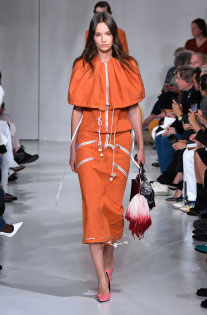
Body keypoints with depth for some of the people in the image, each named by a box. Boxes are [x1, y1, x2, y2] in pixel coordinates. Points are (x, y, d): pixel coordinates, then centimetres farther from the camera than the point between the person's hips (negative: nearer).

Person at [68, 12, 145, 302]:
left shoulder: (127, 67, 6)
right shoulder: (83, 67, 4)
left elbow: (134, 109, 9)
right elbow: (77, 110, 7)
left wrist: (141, 145, 8)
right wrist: (73, 149, 7)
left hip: (119, 142, 1)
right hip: (89, 142, -1)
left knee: (113, 205, 3)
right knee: (93, 205, -8)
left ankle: (109, 258, 27)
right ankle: (102, 278, -6)